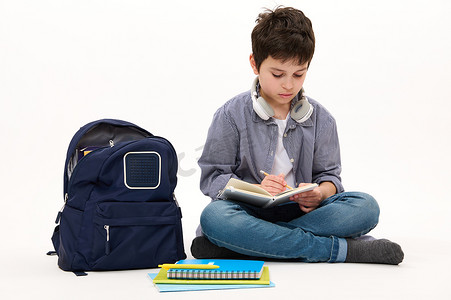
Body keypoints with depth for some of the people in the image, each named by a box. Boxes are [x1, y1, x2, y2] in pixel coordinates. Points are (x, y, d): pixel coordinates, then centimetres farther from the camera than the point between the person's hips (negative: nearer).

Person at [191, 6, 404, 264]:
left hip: (300, 211, 3)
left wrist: (319, 193, -13)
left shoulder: (320, 119, 9)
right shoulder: (232, 115, 0)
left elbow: (329, 175, 12)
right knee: (214, 216, -37)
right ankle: (341, 249, -33)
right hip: (250, 212, -2)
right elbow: (212, 177, -2)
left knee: (366, 206, -23)